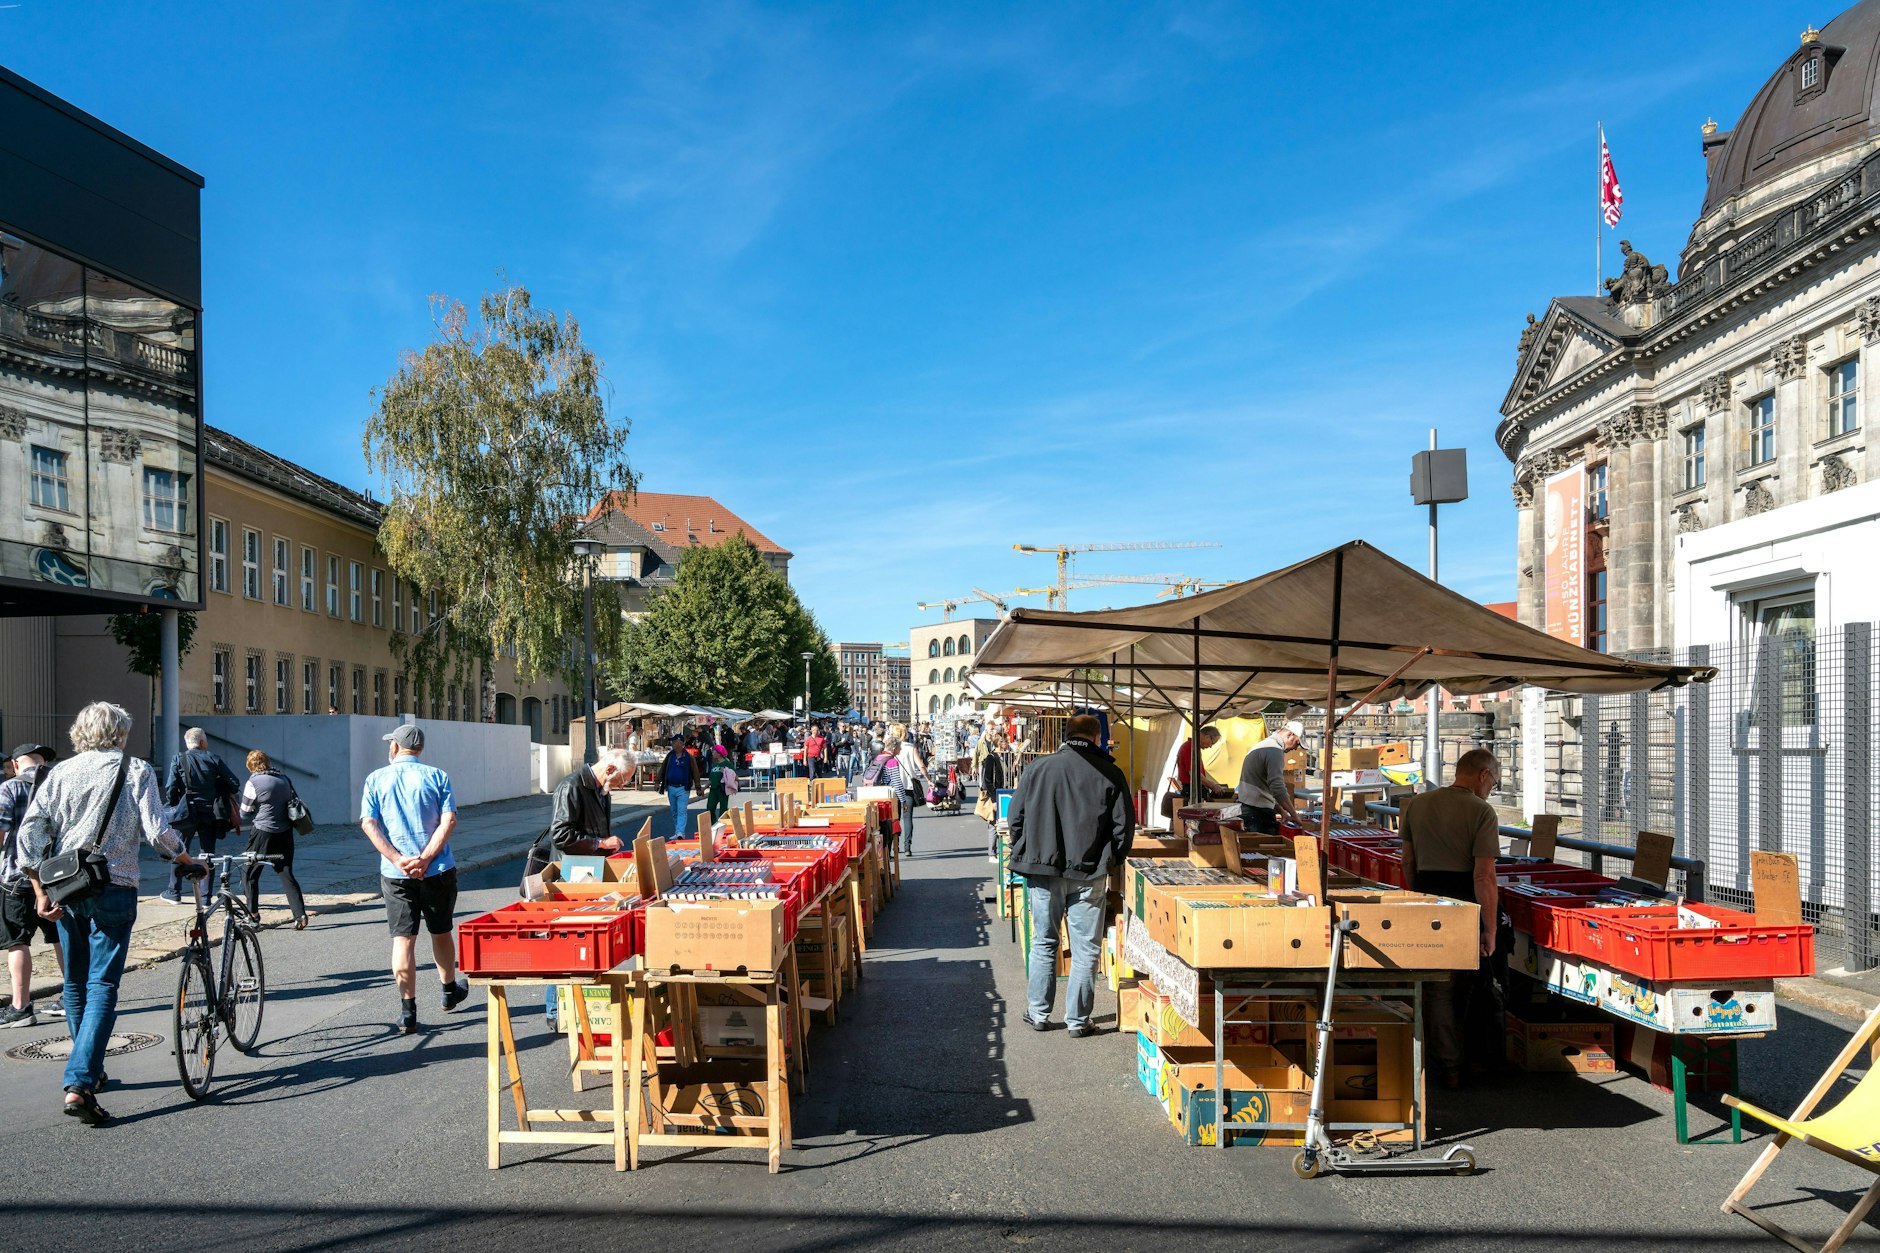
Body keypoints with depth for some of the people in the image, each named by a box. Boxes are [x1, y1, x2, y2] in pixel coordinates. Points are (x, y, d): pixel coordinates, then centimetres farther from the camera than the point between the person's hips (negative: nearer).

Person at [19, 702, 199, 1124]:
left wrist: (40, 890, 2)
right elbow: (157, 832, -12)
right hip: (113, 888, -5)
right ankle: (79, 1084, -16)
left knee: (75, 984, 18)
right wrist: (185, 858, 6)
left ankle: (89, 1070, 31)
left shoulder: (62, 772, 8)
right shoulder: (136, 771, -3)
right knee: (102, 986, -4)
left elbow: (29, 831, 1)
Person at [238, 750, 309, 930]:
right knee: (286, 874, 6)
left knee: (250, 873, 13)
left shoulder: (254, 782, -11)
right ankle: (300, 914, -4)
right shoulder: (285, 779, 5)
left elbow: (244, 812, -4)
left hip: (263, 834, -5)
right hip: (285, 833, 5)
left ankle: (253, 913, 16)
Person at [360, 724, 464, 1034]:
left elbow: (368, 823, -6)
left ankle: (408, 1011, -1)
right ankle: (450, 990, 35)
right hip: (437, 870, 0)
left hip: (395, 874, 0)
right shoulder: (436, 776, 1)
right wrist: (425, 859, -13)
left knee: (402, 939, 1)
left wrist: (398, 859, -12)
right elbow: (449, 821, -10)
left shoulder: (376, 779, 3)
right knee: (441, 933, 17)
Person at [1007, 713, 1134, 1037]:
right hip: (1088, 875, -2)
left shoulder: (1037, 769, -1)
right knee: (1085, 949, 8)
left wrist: (1028, 855, 17)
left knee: (1043, 943, 16)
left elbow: (1015, 818, 4)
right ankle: (1078, 1021, 12)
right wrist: (1111, 862, 13)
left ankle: (1038, 1014, 22)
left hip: (1042, 871, 2)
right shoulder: (1110, 774, -4)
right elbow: (1124, 826, -1)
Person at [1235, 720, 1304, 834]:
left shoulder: (1263, 744, 20)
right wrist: (1294, 815, -11)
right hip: (1259, 812, -10)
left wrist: (1284, 813, 21)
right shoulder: (1275, 751, -13)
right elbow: (1278, 789, -21)